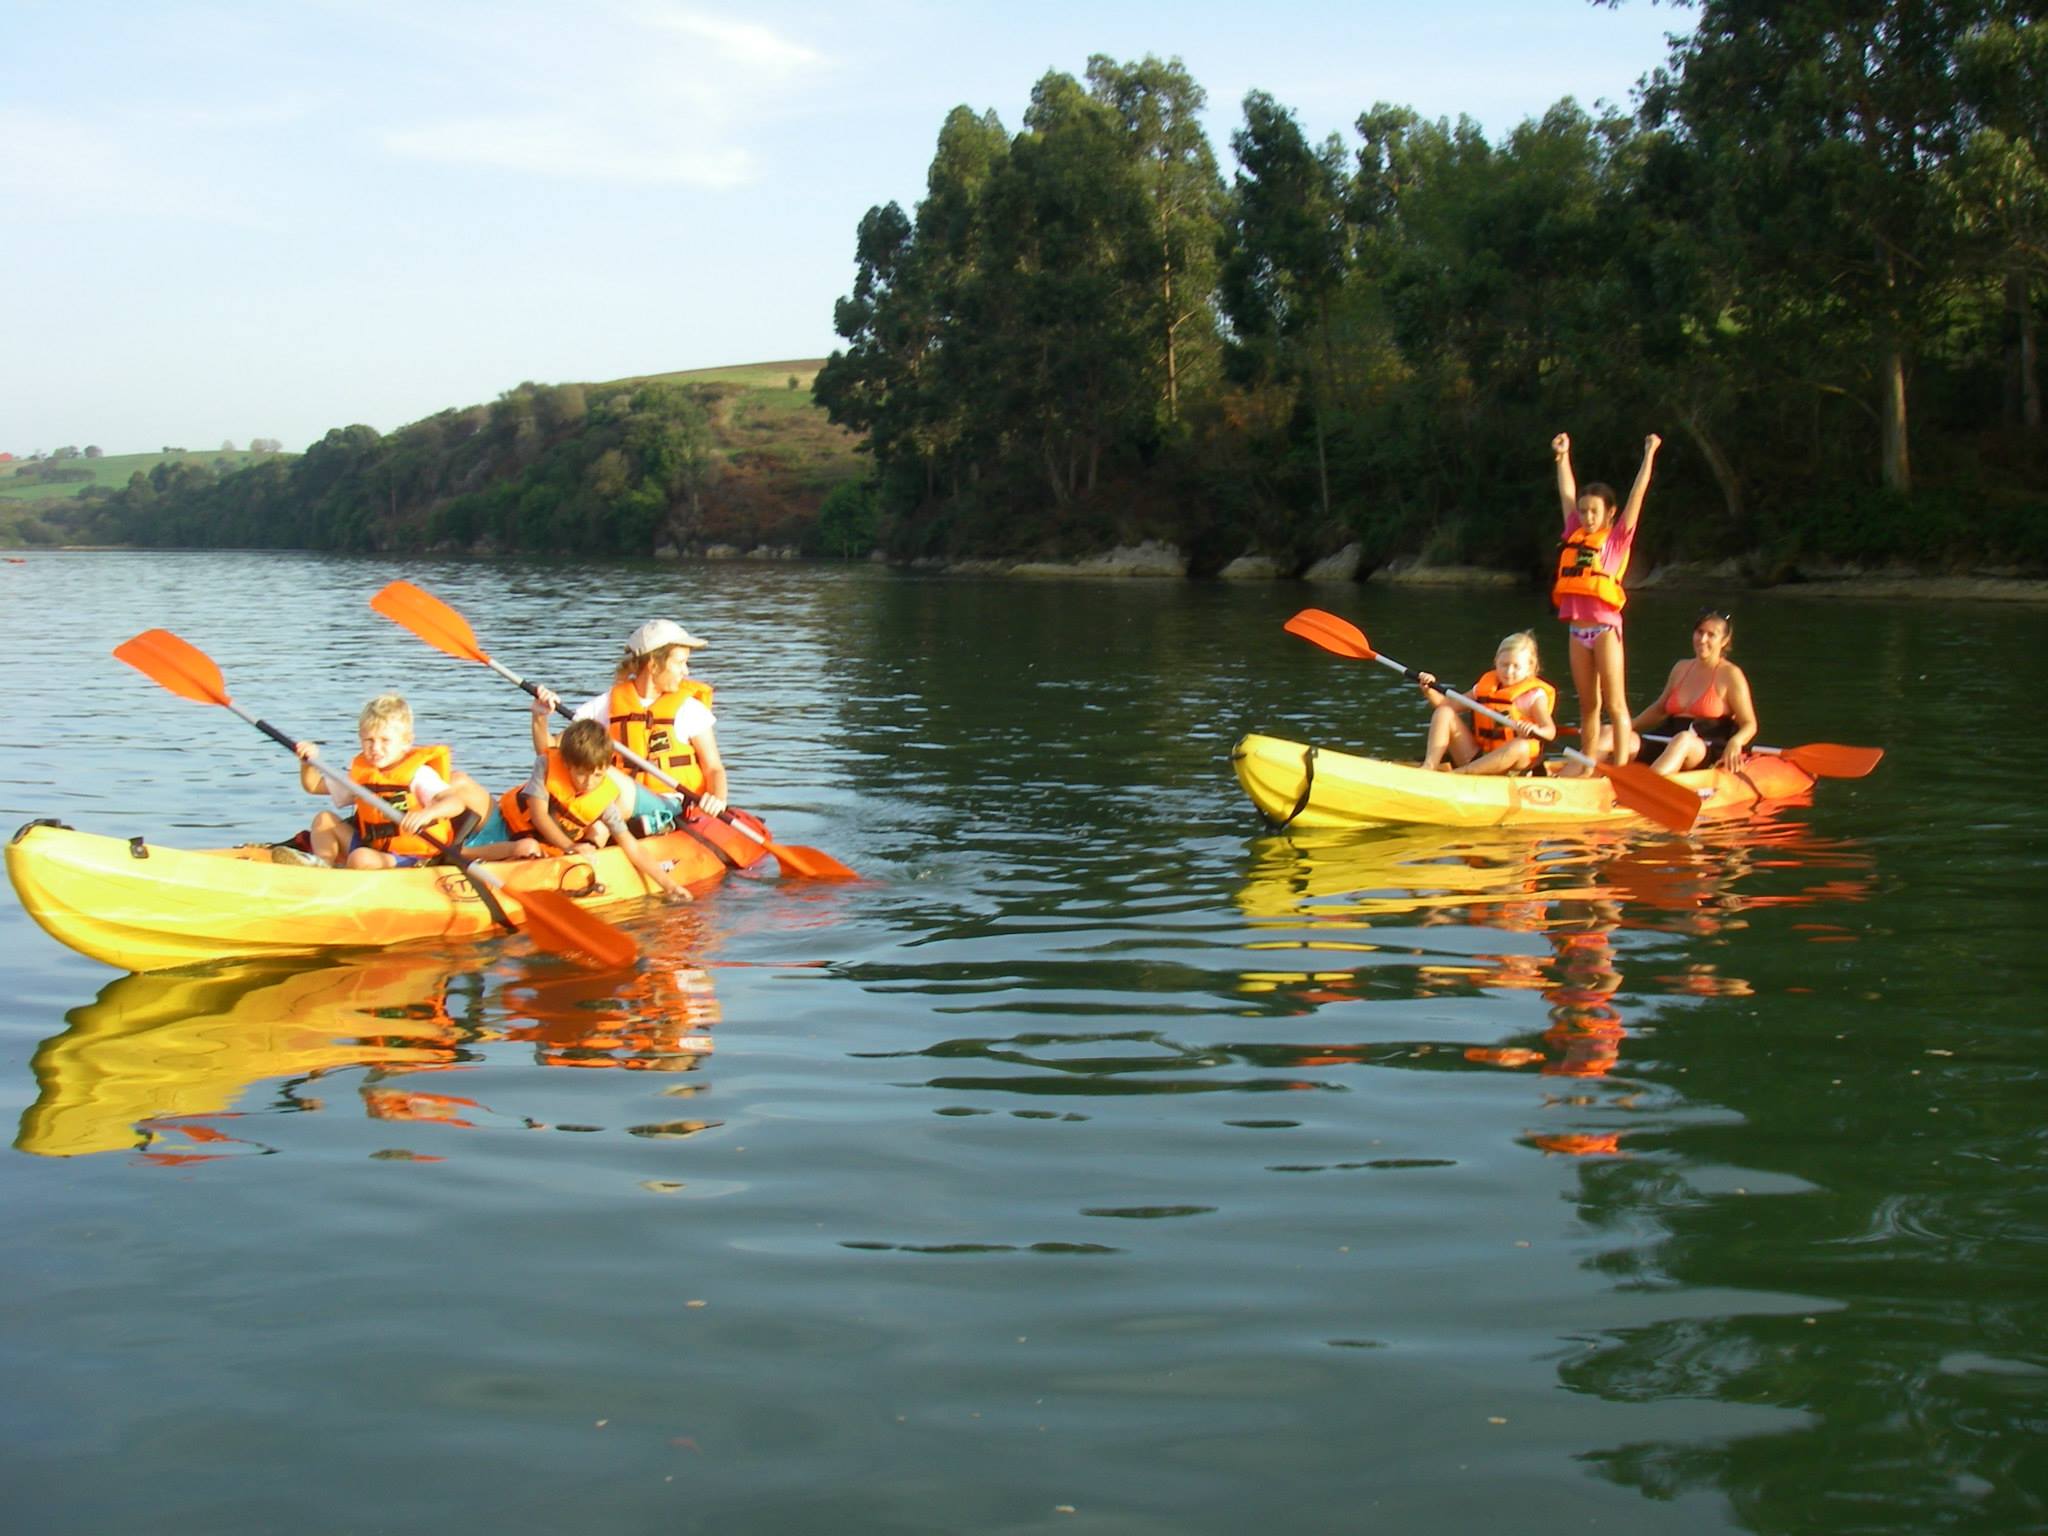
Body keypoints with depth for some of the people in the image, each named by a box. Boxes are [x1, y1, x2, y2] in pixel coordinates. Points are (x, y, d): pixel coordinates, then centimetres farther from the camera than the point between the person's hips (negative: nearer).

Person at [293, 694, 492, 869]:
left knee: (361, 859, -34)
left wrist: (427, 814, -51)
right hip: (372, 848, 8)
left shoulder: (418, 775, -15)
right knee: (324, 820, 4)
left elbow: (457, 803, -31)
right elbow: (314, 785, 18)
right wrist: (309, 762, -3)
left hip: (408, 857, -8)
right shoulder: (361, 772, 7)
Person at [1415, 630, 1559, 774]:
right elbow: (1450, 705, 16)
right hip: (1477, 757, 5)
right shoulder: (1485, 686, 12)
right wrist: (1429, 691, -1)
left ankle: (1459, 773, -40)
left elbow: (1550, 731, -17)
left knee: (1521, 746, -39)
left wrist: (1536, 731, -40)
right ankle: (1429, 766, -25)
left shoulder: (1534, 696, -4)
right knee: (1444, 713, -3)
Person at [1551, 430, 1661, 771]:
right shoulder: (1574, 535, 12)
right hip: (1578, 629, 5)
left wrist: (1649, 456, 1)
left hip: (1605, 627, -5)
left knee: (1615, 705, -5)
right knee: (1588, 706, 11)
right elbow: (1567, 494, 20)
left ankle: (1621, 770, -7)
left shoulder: (1617, 538, 1)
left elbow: (1638, 495, -1)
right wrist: (1563, 457, 23)